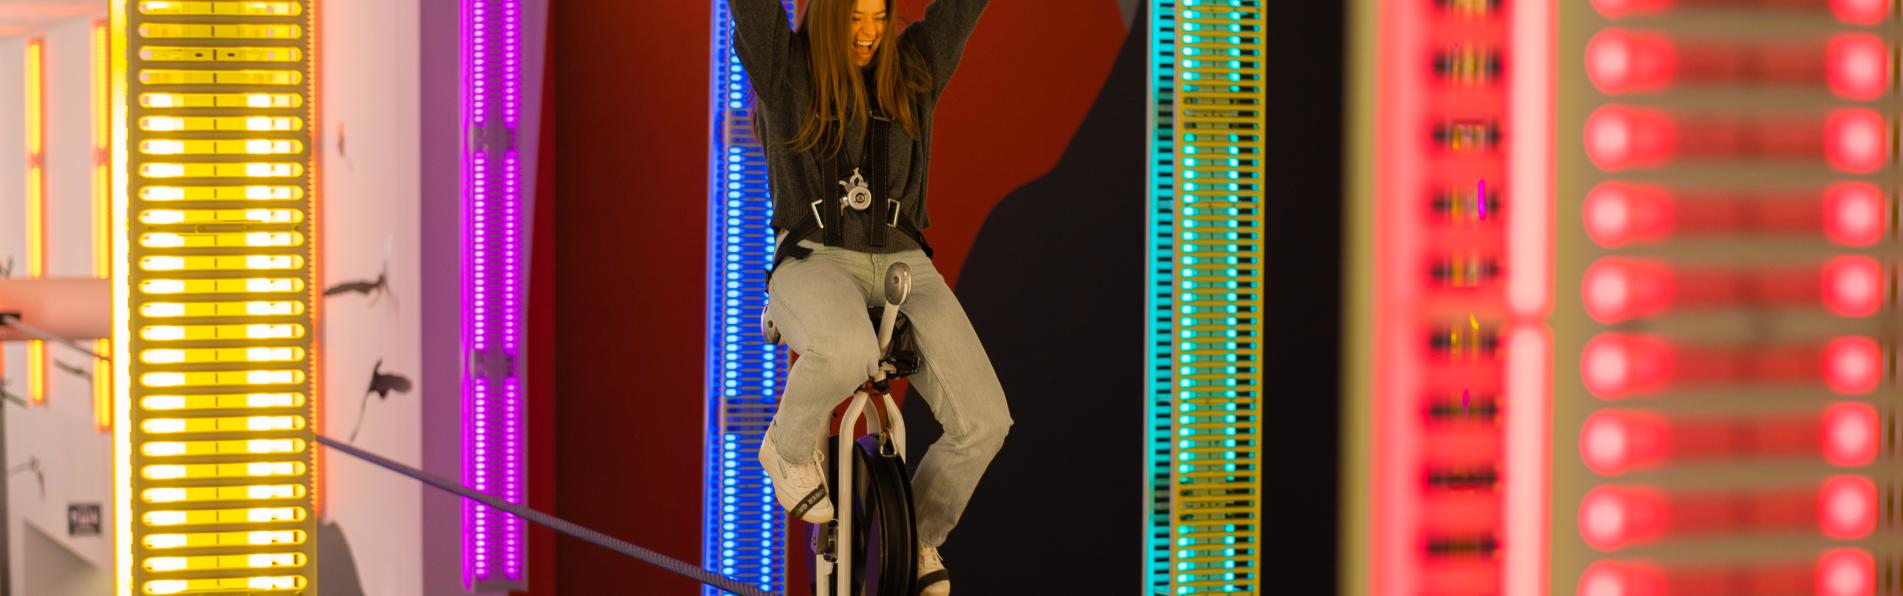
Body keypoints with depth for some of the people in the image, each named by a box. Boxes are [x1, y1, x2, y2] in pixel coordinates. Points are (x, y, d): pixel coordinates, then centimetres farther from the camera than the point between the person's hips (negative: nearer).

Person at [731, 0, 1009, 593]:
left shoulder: (912, 71, 7)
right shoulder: (786, 70, 0)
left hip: (904, 268, 4)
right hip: (815, 265, -3)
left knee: (984, 421, -14)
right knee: (847, 352, -40)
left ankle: (921, 537, 15)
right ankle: (789, 447, -6)